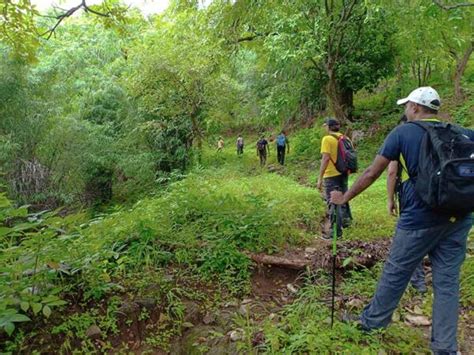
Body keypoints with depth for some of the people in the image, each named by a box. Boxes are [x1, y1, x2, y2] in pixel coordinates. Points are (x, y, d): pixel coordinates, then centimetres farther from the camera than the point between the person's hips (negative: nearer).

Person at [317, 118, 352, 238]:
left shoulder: (327, 139, -14)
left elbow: (326, 158, -21)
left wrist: (320, 178, -19)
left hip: (331, 175, -7)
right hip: (343, 173, 7)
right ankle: (346, 219, 41)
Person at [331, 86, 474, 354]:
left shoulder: (403, 132, -1)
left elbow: (372, 173, -1)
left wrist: (345, 198, 9)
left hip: (420, 218, -4)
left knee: (395, 273, 11)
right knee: (447, 281, 12)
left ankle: (373, 321, 31)